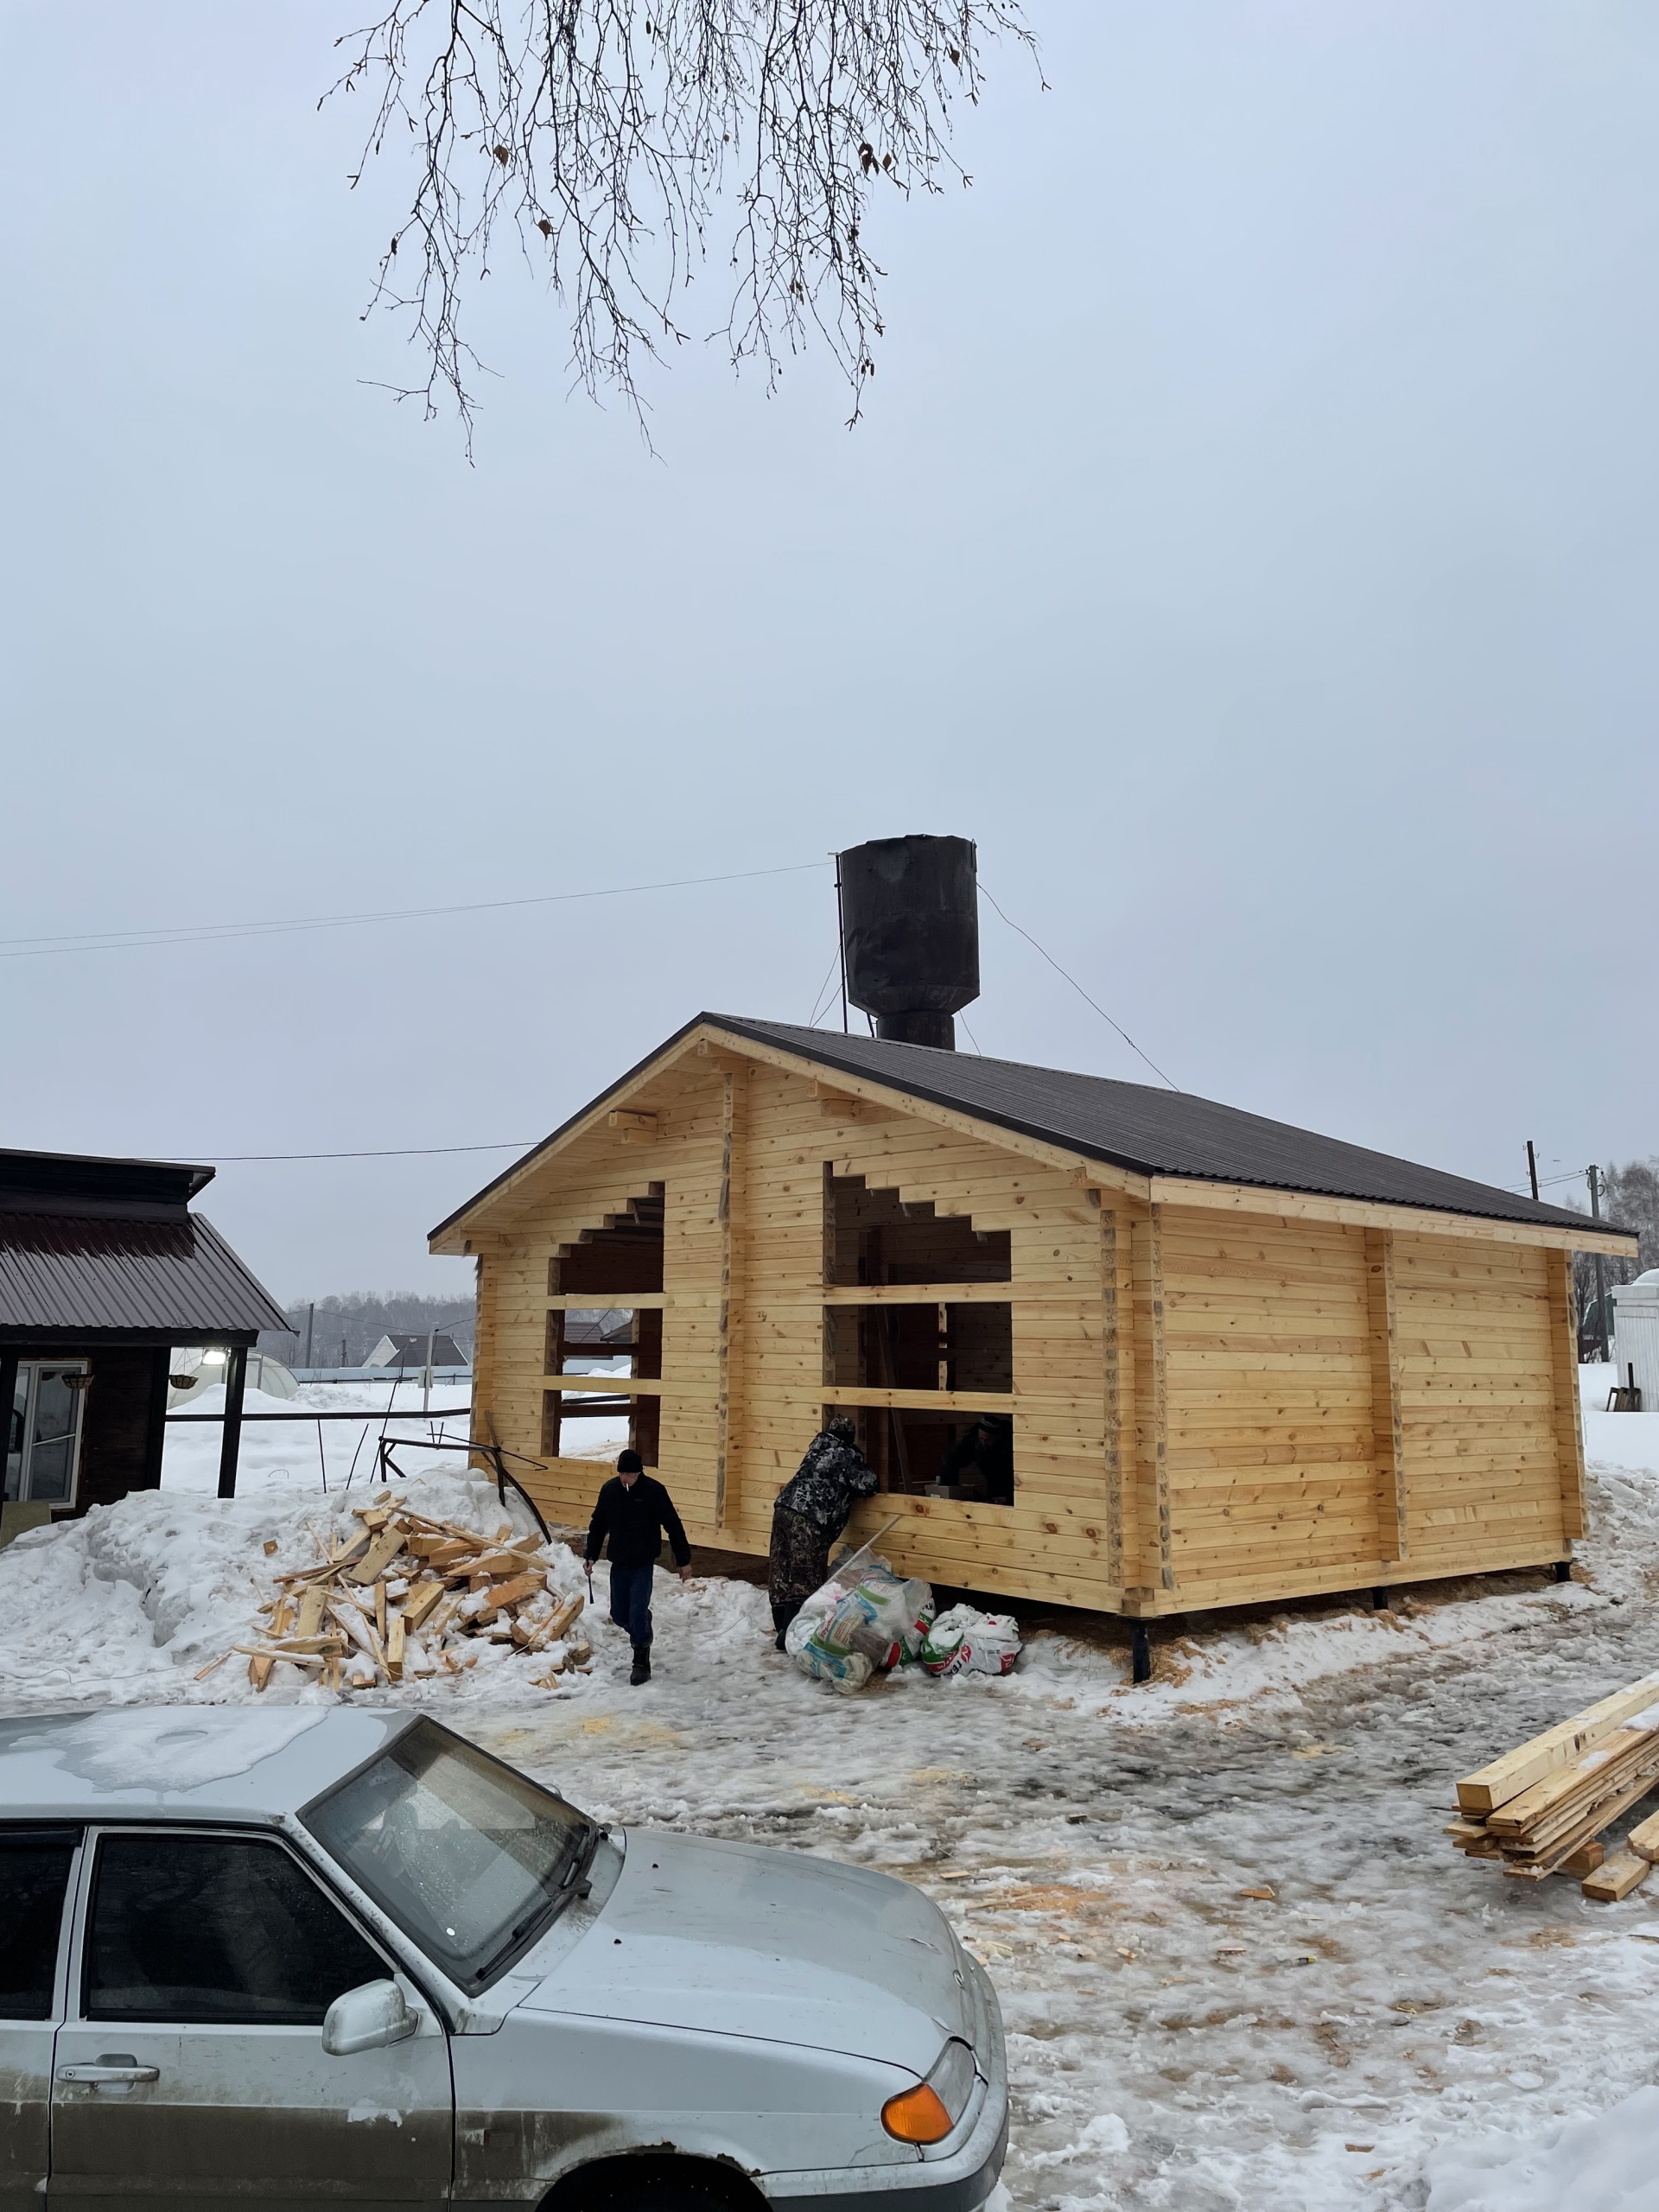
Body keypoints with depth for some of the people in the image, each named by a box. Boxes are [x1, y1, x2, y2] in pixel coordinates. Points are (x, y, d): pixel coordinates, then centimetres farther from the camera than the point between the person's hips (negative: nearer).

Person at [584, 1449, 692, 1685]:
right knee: (619, 1615, 9)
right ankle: (642, 1626, 41)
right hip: (618, 1564, 4)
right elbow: (597, 1525, 11)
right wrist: (590, 1556, 8)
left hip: (643, 1564, -4)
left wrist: (684, 1560, -6)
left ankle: (642, 1663, 5)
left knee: (637, 1614, -9)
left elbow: (673, 1526, -9)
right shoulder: (609, 1490, -3)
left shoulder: (654, 1491, -14)